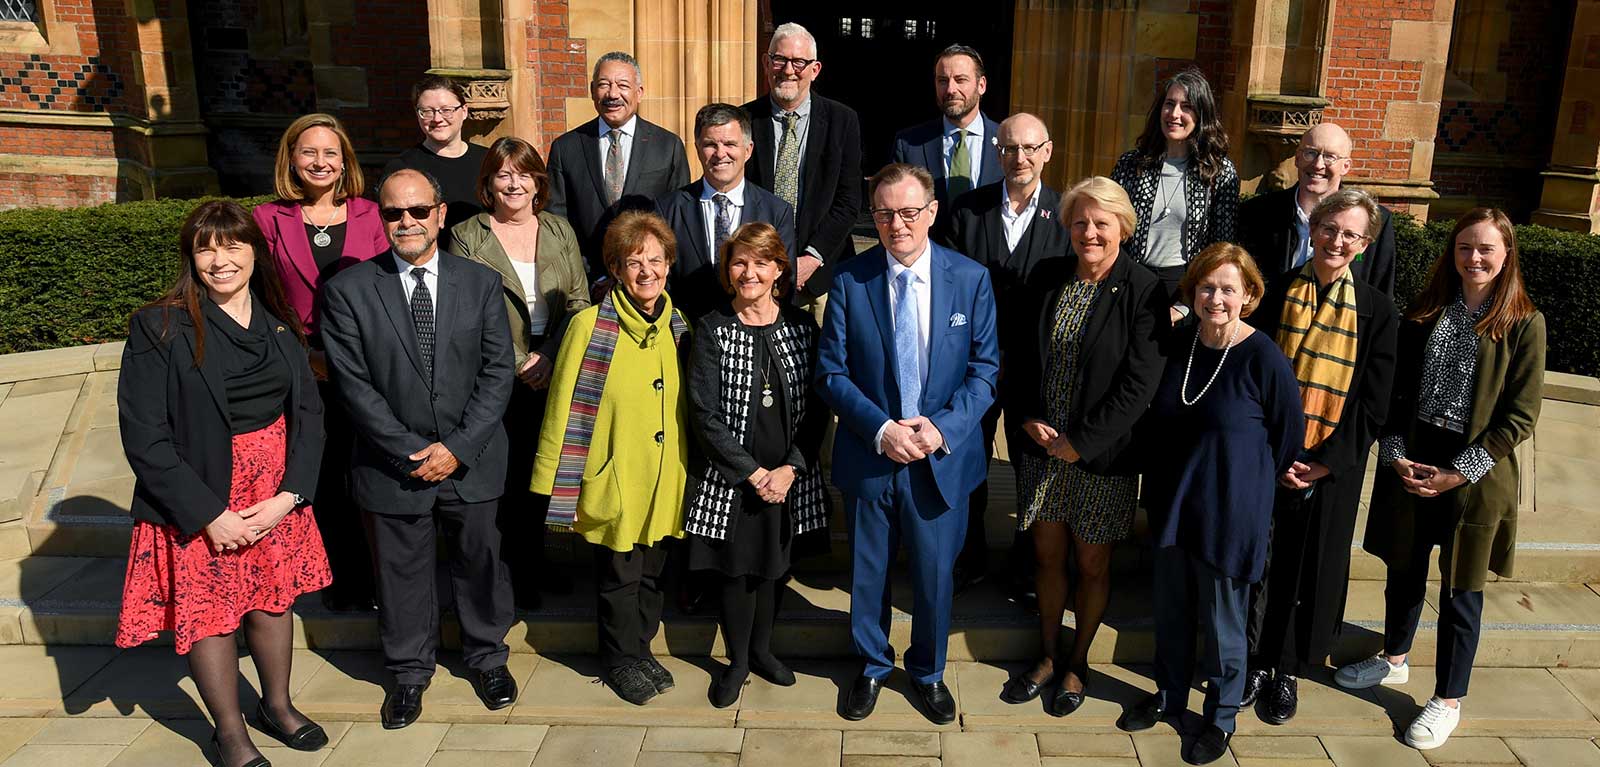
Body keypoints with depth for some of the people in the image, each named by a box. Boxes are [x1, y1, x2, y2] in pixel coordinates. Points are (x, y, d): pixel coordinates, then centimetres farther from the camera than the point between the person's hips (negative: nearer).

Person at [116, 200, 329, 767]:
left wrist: (290, 494, -10)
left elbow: (309, 410, 2)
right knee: (208, 613, 9)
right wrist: (210, 514, -15)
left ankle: (277, 705, 39)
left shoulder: (277, 321, 3)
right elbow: (144, 437, -13)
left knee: (272, 599, 16)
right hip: (199, 503, -4)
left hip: (276, 497, 4)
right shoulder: (159, 328, -11)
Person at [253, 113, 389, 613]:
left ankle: (373, 579, 25)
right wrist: (307, 355, -10)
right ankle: (340, 579, 27)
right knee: (323, 482, 10)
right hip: (304, 376, 0)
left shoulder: (369, 216, 1)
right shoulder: (268, 220, 0)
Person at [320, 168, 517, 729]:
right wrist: (410, 451, -14)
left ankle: (487, 656, 38)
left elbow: (498, 372, -3)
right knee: (401, 571, 14)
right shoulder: (349, 289, -4)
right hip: (393, 463, -1)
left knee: (479, 561, 15)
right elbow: (353, 383, -8)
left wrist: (459, 447, -12)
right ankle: (409, 672, 36)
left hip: (472, 459, 1)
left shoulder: (481, 282, 0)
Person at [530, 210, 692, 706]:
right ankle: (621, 660, 31)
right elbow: (565, 406, -10)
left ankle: (641, 650, 38)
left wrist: (690, 472, 15)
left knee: (651, 573, 18)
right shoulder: (590, 325, -12)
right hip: (616, 479, -5)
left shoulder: (678, 327, 4)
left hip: (666, 482, 5)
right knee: (619, 576, 9)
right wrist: (558, 484, -10)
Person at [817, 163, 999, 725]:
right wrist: (881, 429, -18)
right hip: (868, 454, 0)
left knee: (935, 573, 14)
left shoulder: (971, 279, -5)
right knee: (867, 571, 16)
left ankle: (928, 671, 40)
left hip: (943, 459, 0)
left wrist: (942, 426, -17)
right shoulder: (848, 279, -6)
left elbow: (984, 370, -3)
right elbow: (831, 372, -6)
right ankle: (872, 666, 41)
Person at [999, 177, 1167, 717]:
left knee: (1092, 565, 12)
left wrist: (1081, 441, -14)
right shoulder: (1046, 278, 3)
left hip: (1101, 456, -3)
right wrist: (1026, 418, -5)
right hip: (1041, 447, 4)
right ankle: (1048, 657, 33)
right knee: (1047, 556, 14)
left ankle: (1077, 662, 33)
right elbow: (1017, 356, 8)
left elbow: (1139, 383, -14)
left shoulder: (1142, 292, -11)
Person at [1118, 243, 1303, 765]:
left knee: (1222, 620, 11)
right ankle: (1169, 695, 41)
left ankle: (1221, 717, 32)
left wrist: (1250, 483, 4)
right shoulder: (1177, 343, -3)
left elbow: (1290, 434, -6)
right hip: (1171, 503, 5)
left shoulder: (1264, 358, -18)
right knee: (1170, 609, 19)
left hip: (1229, 512, -5)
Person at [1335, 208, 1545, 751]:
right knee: (1404, 568, 17)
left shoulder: (1523, 323, -7)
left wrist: (1458, 472, -14)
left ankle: (1448, 701, 22)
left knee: (1459, 589, 7)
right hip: (1411, 461, 4)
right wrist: (1395, 454, -6)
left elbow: (1520, 416, -9)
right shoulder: (1427, 310, 3)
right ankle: (1393, 659, 39)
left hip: (1475, 473, -3)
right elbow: (1397, 387, 5)